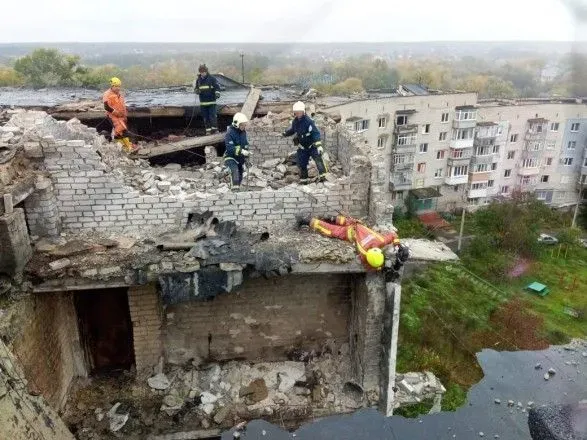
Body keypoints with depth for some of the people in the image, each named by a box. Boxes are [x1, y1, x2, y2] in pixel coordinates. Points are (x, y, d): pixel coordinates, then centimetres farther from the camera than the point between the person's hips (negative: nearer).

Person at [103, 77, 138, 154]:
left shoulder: (120, 94, 18)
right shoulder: (107, 94, -8)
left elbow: (123, 106, 26)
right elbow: (106, 107, -16)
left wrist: (125, 116, 23)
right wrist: (115, 112, -19)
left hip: (121, 116, 8)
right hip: (113, 116, -8)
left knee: (117, 132, 12)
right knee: (123, 130, -21)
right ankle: (129, 147, -27)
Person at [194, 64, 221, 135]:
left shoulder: (212, 78, -3)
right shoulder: (198, 80, 9)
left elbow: (217, 87, -4)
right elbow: (195, 88, 18)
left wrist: (217, 94, -22)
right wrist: (197, 91, -6)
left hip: (211, 101, -4)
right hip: (202, 102, 4)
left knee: (212, 115, -10)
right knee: (205, 117, 5)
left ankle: (214, 128, -5)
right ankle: (208, 130, 11)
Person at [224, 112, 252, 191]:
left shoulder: (243, 132, 4)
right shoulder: (229, 133, -18)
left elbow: (245, 144, 18)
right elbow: (230, 147, -27)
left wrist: (247, 152, 3)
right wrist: (241, 151, -36)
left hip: (240, 158, 7)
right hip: (231, 157, -7)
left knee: (240, 175, 12)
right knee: (235, 171, -29)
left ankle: (236, 189, 30)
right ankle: (234, 188, -33)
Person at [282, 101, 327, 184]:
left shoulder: (308, 121, -21)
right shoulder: (295, 121, -1)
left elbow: (316, 133, -27)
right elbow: (292, 129, 23)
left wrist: (319, 145, -34)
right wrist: (286, 133, 9)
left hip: (312, 145, -6)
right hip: (302, 147, 6)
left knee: (318, 159, -22)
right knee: (301, 164, 8)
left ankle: (322, 176, -21)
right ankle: (303, 179, 23)